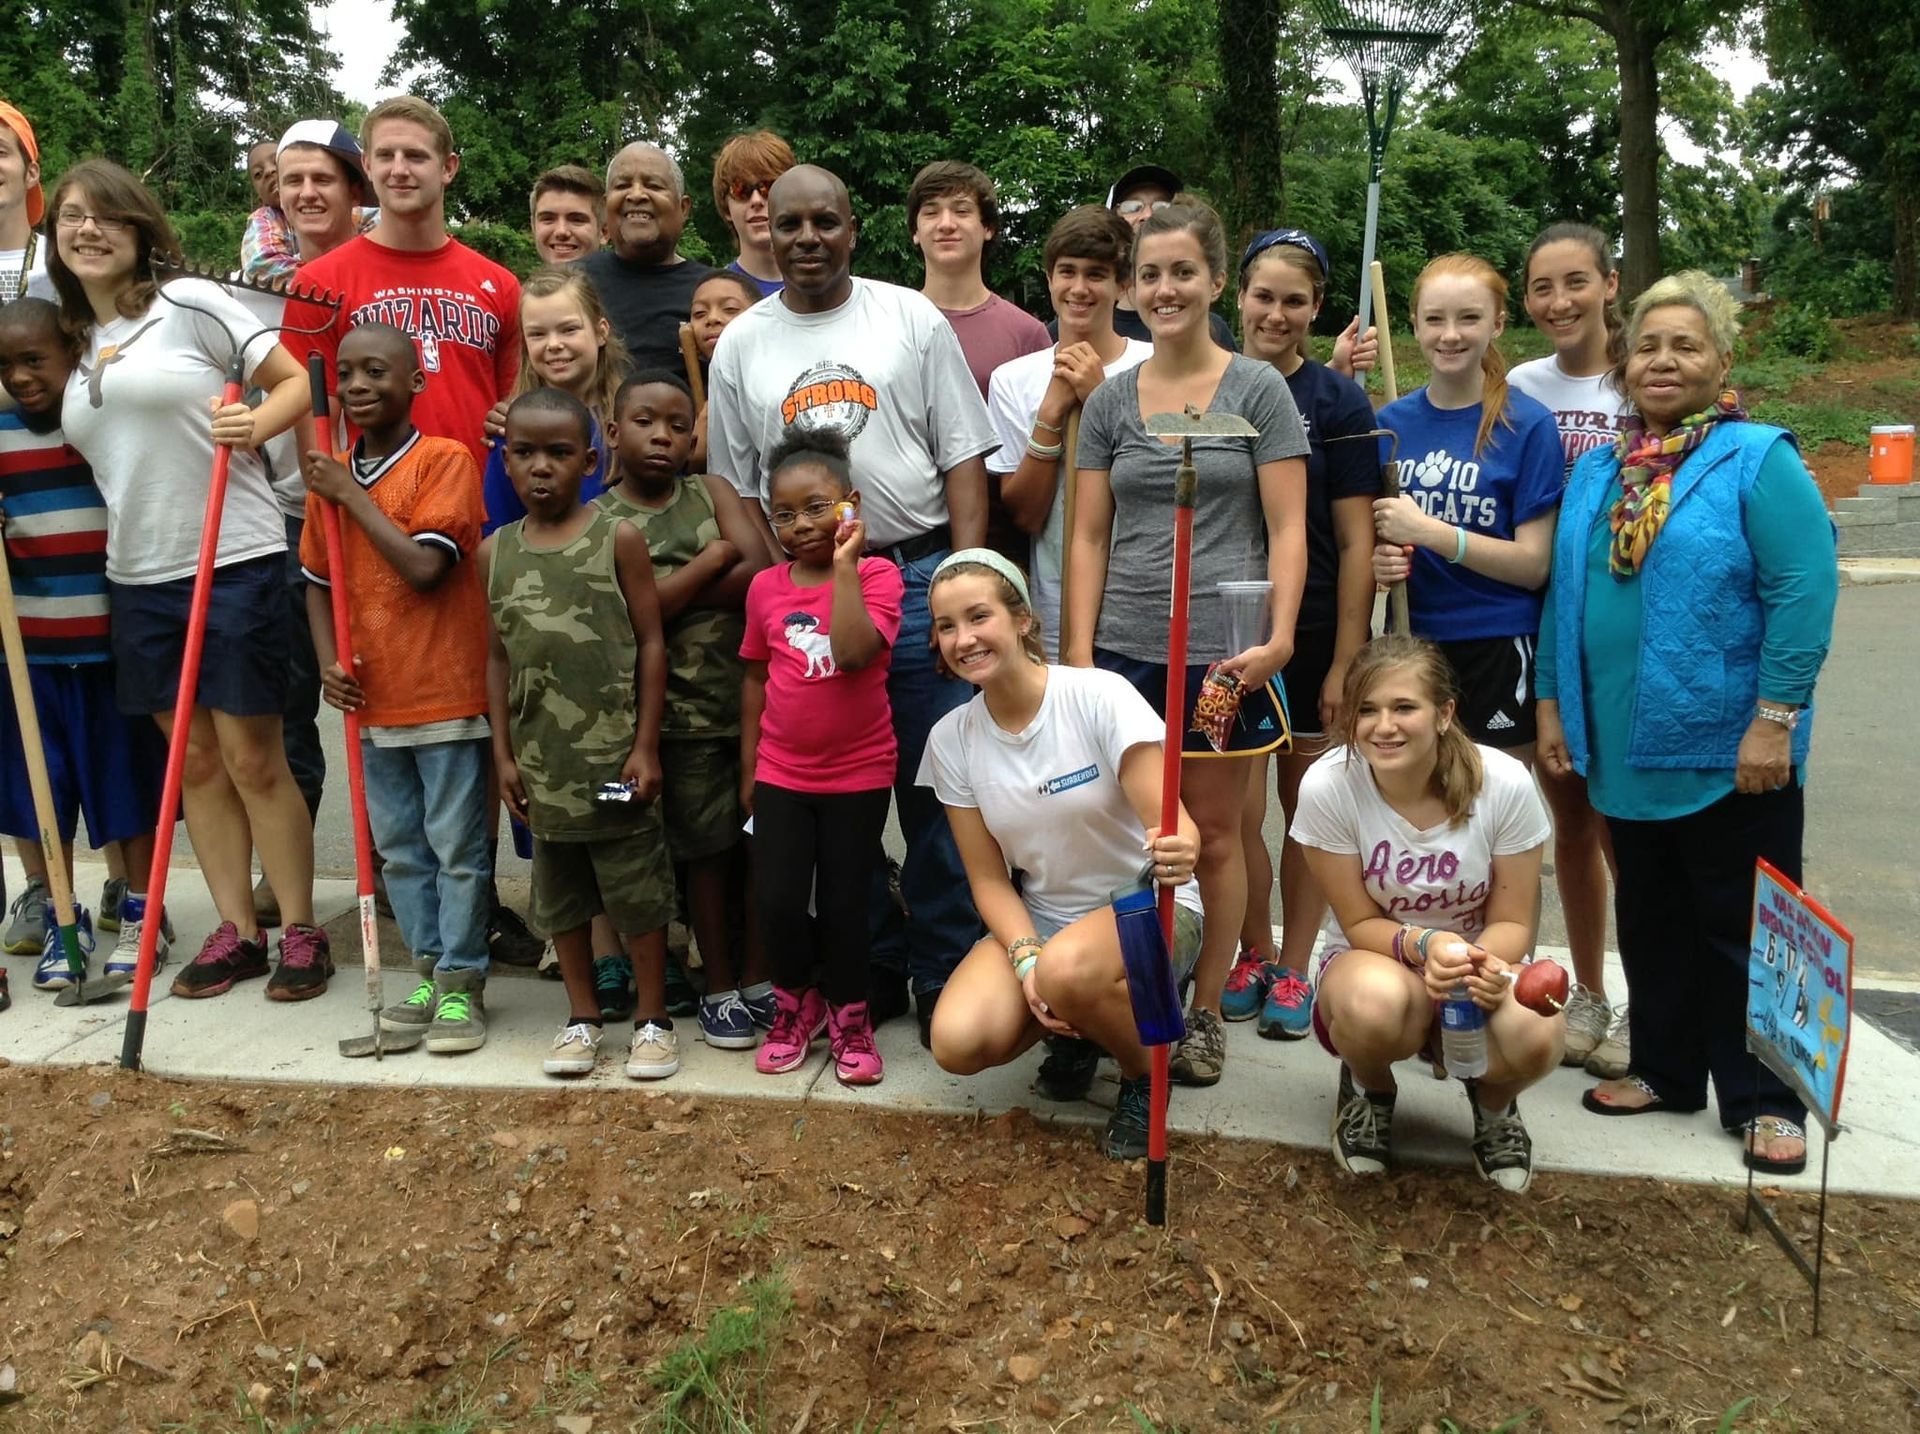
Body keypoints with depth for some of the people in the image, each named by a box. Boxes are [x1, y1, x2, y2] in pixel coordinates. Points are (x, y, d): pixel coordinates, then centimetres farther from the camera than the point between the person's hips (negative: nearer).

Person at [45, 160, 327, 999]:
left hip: (235, 560, -6)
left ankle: (301, 933, 9)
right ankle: (235, 932, 19)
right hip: (139, 575, 6)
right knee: (194, 760, 9)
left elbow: (297, 379, -4)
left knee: (252, 759, -2)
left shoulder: (190, 304, -3)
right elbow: (76, 456, 24)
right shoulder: (73, 343, 15)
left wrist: (256, 424, -22)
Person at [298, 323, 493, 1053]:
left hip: (447, 695, -6)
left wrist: (352, 494, -13)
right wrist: (329, 662, 1)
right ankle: (427, 970, 28)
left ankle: (460, 982, 15)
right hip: (371, 700, 6)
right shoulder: (329, 474, 8)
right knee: (400, 850, 15)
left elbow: (424, 567, -20)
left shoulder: (446, 460, -10)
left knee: (458, 850, 3)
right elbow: (317, 580, 15)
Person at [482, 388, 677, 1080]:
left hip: (613, 753, -4)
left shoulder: (618, 538, -6)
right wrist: (504, 753, 6)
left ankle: (653, 1018, 20)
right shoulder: (495, 552, 5)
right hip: (541, 758, 4)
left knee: (637, 889, 5)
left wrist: (646, 746, -9)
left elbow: (651, 644, -5)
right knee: (560, 895, 14)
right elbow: (499, 658, 9)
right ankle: (583, 1017, 28)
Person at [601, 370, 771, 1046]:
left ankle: (759, 978, 25)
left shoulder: (713, 493, 7)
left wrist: (672, 595, -9)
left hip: (753, 692, 3)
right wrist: (713, 559, -8)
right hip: (681, 711, -2)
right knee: (706, 849, 6)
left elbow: (763, 572, -6)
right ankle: (719, 988, 23)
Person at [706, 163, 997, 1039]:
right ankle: (868, 971, 24)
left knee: (938, 792, 0)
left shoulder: (913, 319, 5)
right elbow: (739, 490, 11)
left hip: (917, 576, -2)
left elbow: (963, 457, 2)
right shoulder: (741, 343, 11)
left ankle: (947, 976, 13)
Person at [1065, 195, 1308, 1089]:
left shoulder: (1258, 391, 2)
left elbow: (1287, 529, -2)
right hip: (1125, 650, 2)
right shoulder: (1110, 400, 10)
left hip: (1222, 651, -2)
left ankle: (1206, 1013, 20)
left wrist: (1279, 638, -14)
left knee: (1214, 835, 6)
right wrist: (1079, 654, 0)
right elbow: (1089, 536, 8)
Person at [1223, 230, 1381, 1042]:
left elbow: (1355, 542, -4)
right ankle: (1251, 952, 26)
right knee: (1235, 810, 4)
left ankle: (1293, 968, 23)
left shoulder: (1336, 401, -2)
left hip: (1313, 632, -1)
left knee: (1307, 805, 8)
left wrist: (1345, 661, -9)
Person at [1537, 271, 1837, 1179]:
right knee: (1650, 921, 16)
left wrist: (1775, 718, -19)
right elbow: (1565, 592, 11)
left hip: (1728, 751, -5)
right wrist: (1552, 703, 7)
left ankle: (1764, 1103, 20)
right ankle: (1665, 1068, 32)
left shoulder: (1758, 461, -8)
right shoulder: (1598, 470, 9)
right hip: (1625, 749, 5)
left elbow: (1804, 592, -15)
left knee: (1741, 930, 6)